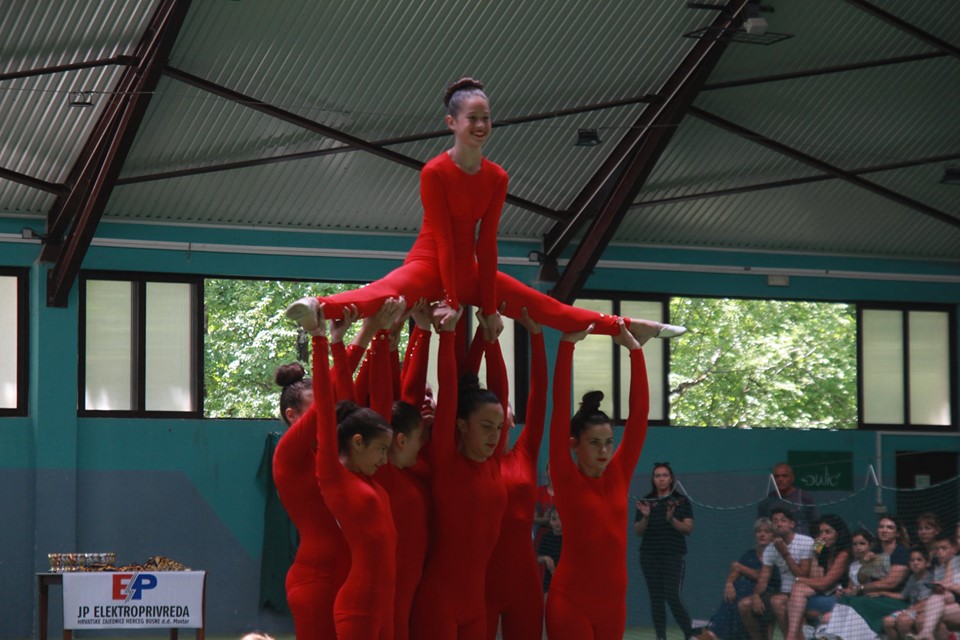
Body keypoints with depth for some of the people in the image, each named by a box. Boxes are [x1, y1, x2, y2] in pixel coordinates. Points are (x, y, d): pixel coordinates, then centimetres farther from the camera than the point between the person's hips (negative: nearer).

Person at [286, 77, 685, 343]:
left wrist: (489, 305, -3)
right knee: (387, 293, -41)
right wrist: (450, 301, -20)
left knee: (550, 309, 12)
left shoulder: (496, 178, 2)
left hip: (470, 271, 7)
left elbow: (486, 243, 1)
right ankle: (319, 308, -69)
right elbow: (443, 239, -18)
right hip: (429, 266, -7)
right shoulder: (434, 173, -14)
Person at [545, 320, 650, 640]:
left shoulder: (618, 475, 6)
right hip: (570, 602, -5)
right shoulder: (567, 479, -5)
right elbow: (560, 409, -11)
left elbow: (639, 412, 5)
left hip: (614, 602, 5)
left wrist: (634, 347, 2)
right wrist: (567, 344, -14)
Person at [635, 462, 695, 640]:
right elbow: (638, 531, 6)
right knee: (656, 598, 2)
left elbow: (688, 528, -5)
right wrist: (645, 517, -13)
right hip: (650, 557, 3)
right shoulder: (646, 501, 9)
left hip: (673, 556, -3)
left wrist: (671, 519, -21)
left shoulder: (681, 501, 2)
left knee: (673, 597, -12)